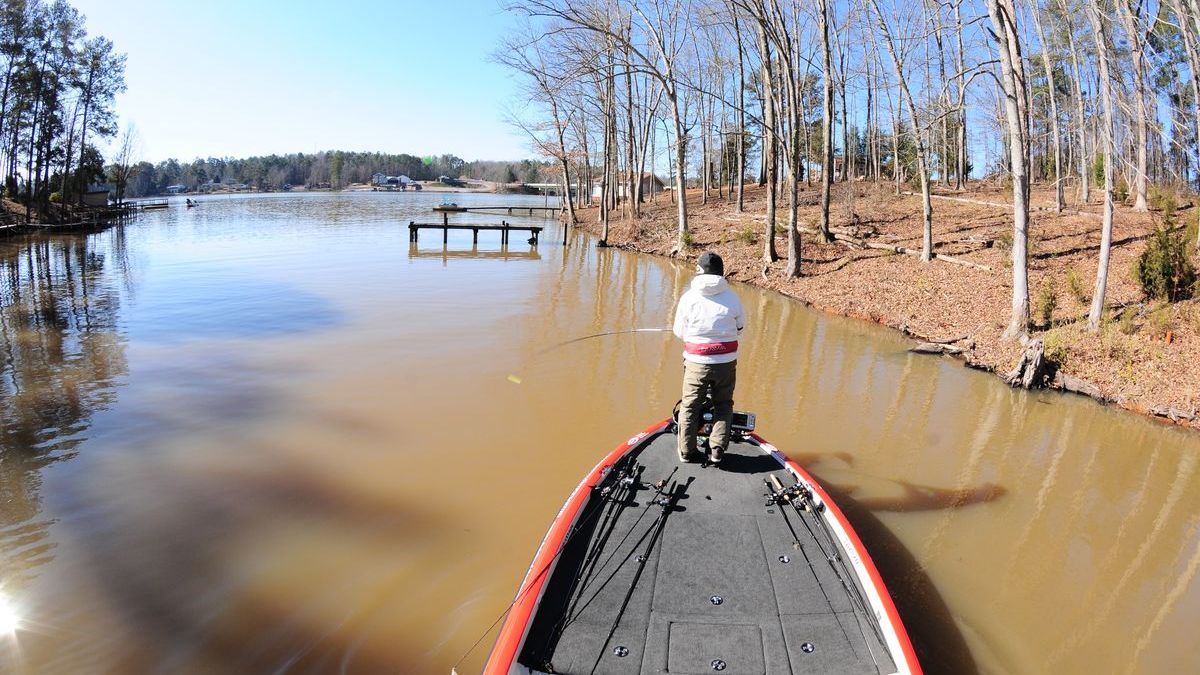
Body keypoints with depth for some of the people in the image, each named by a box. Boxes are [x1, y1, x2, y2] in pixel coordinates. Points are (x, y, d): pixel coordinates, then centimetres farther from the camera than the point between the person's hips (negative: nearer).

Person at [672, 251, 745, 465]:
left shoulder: (688, 297, -9)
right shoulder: (732, 297, -5)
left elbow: (680, 332, -2)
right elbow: (740, 325, 9)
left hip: (696, 362, -1)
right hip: (727, 361, 1)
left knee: (690, 405, 13)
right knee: (723, 405, 18)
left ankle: (687, 451, 20)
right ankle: (717, 450, 14)